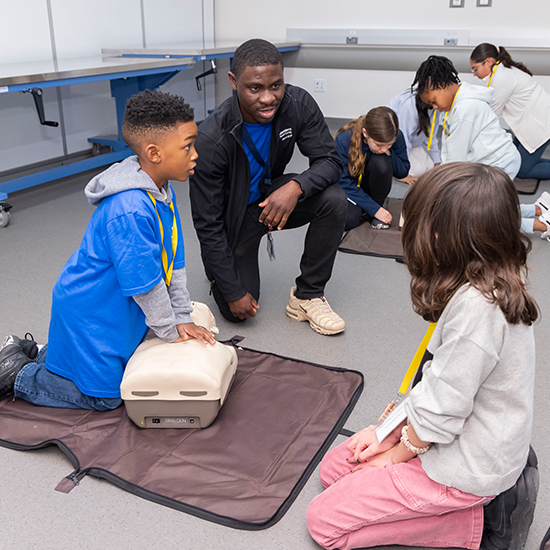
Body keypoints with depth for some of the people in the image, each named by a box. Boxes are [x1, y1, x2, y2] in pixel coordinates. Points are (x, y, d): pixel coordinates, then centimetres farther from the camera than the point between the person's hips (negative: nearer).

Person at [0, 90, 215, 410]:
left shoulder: (164, 193, -3)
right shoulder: (129, 211, -34)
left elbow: (175, 261, 3)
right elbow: (145, 283, -26)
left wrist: (182, 319, 4)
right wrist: (169, 330, -11)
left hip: (117, 309, 9)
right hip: (90, 311, -9)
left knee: (122, 370, 22)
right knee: (104, 396, 5)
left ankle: (33, 353, 33)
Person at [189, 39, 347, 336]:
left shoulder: (298, 104, -20)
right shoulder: (211, 138, -31)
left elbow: (329, 160, -15)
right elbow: (207, 223, -25)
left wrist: (296, 186, -40)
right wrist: (233, 293, -21)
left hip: (272, 195, 4)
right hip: (234, 214, -3)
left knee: (334, 201, -25)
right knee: (237, 311, -9)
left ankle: (307, 296, -8)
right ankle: (220, 265, 27)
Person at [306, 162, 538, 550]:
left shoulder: (475, 307, -34)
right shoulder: (494, 283, -4)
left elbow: (440, 410, -26)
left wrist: (397, 453, -7)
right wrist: (392, 429, 3)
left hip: (466, 468, -9)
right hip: (472, 442, 9)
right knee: (334, 468, 17)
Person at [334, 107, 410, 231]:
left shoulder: (396, 137, -19)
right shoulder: (344, 140, -27)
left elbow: (403, 172, -9)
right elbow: (344, 183, -23)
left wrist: (388, 153, -30)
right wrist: (374, 209, -27)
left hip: (371, 185, 3)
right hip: (347, 189, -2)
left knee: (381, 162, -30)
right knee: (349, 220, -33)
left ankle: (378, 204, -6)